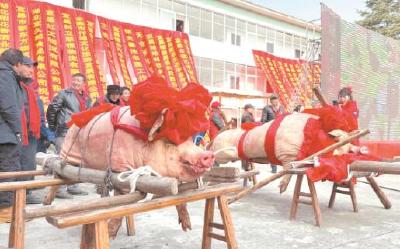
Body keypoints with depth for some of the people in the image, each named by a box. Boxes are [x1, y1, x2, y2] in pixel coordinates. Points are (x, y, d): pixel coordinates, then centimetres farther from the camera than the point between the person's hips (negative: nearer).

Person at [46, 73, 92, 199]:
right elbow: (52, 109, -3)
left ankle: (73, 187, 22)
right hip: (64, 133, -7)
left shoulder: (87, 99, 15)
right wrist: (53, 127, 0)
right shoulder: (64, 93, -2)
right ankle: (59, 189, -3)